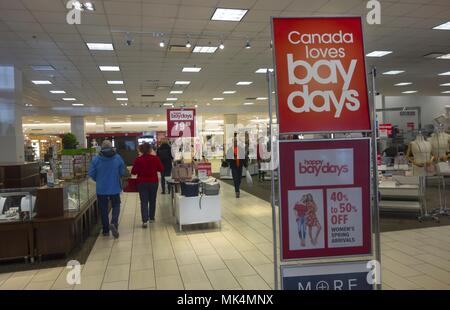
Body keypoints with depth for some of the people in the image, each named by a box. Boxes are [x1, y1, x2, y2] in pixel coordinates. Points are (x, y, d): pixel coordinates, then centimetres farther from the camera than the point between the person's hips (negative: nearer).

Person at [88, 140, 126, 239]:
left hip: (101, 189, 0)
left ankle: (106, 230, 20)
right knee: (116, 205, 15)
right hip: (115, 188, 0)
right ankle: (114, 223, -10)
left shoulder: (96, 159, -9)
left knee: (103, 209, 13)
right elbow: (123, 172, -1)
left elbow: (91, 174, -5)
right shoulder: (118, 158, -8)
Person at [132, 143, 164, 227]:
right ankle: (151, 218, 27)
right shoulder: (155, 158, -9)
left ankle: (144, 220, -8)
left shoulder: (138, 160, -11)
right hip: (153, 182, 1)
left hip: (142, 183, -1)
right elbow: (161, 169, -1)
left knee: (144, 201, 1)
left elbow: (133, 172, -5)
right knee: (152, 200, 17)